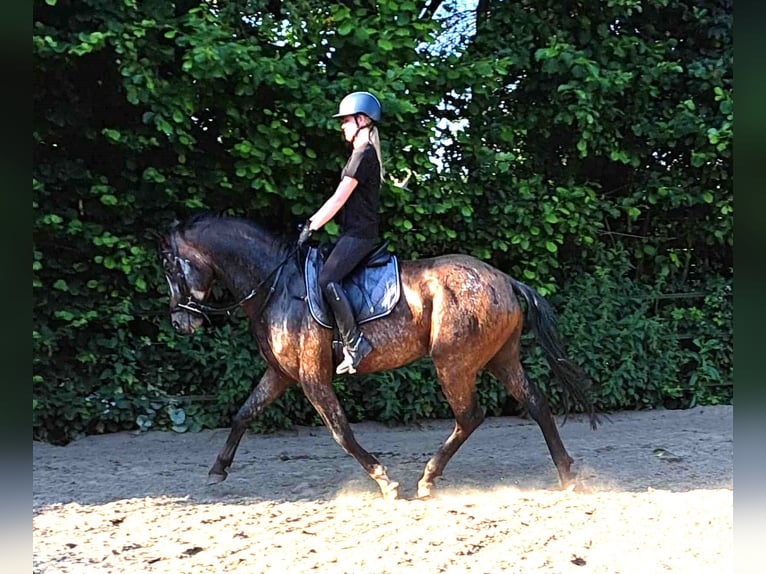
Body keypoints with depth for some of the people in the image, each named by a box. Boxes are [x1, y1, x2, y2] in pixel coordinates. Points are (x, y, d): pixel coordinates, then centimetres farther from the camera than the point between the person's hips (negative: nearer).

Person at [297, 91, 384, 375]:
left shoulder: (364, 155, -13)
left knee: (327, 278, -23)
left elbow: (339, 199, -16)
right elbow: (343, 201, 20)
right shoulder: (363, 154, 19)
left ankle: (354, 342, -21)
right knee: (320, 272, 10)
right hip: (355, 232, 11)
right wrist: (314, 221, 14)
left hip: (359, 234, -11)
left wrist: (311, 227, -12)